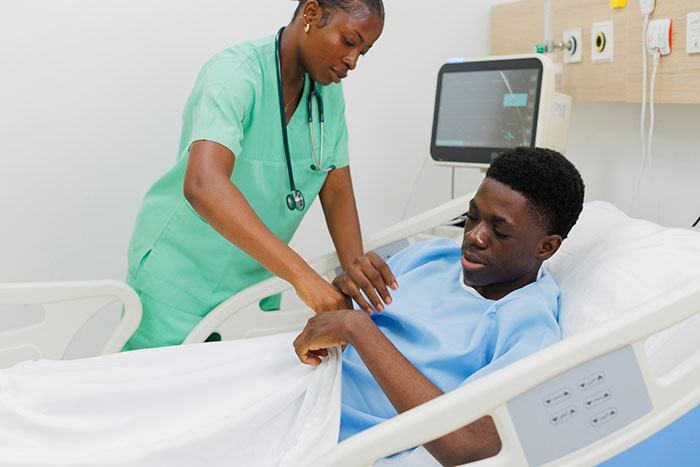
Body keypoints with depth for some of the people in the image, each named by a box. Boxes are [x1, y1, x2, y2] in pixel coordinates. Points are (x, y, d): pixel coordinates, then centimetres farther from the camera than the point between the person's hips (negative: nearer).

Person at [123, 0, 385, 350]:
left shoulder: (329, 92, 0)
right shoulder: (236, 73, -24)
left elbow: (337, 191, 2)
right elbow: (203, 186, -40)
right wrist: (301, 274, -46)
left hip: (256, 278, 6)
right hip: (178, 279, -6)